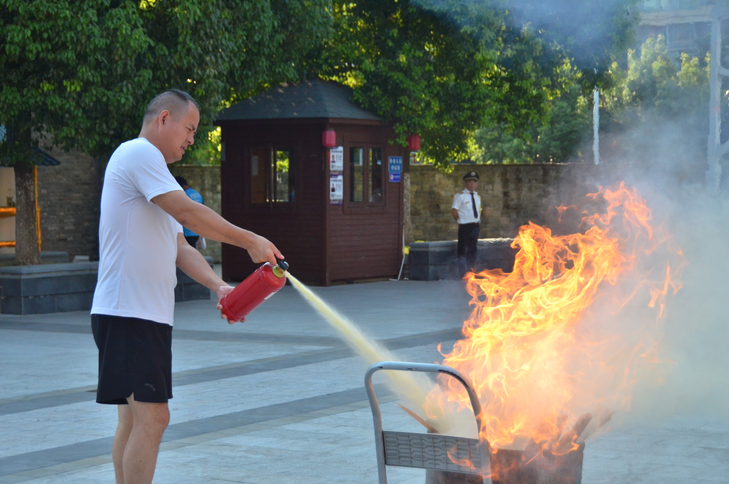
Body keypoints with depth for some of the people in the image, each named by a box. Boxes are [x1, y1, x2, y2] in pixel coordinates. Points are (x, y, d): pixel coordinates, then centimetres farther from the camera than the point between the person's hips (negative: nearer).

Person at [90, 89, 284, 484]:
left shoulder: (150, 166, 24)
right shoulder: (138, 152, -9)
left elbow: (178, 246, 19)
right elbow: (188, 214, -18)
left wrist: (218, 286, 4)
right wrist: (250, 241, -11)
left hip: (148, 314, 11)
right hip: (129, 313, -11)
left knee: (134, 419, 11)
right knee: (151, 417, -15)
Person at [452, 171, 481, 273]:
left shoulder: (477, 197, 15)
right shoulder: (460, 196, -6)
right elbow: (454, 210, -9)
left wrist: (478, 223, 9)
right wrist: (461, 221, -6)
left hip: (475, 226, 6)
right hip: (465, 226, -6)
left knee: (473, 249, 10)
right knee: (463, 249, -4)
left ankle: (471, 269, 17)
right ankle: (462, 270, 0)